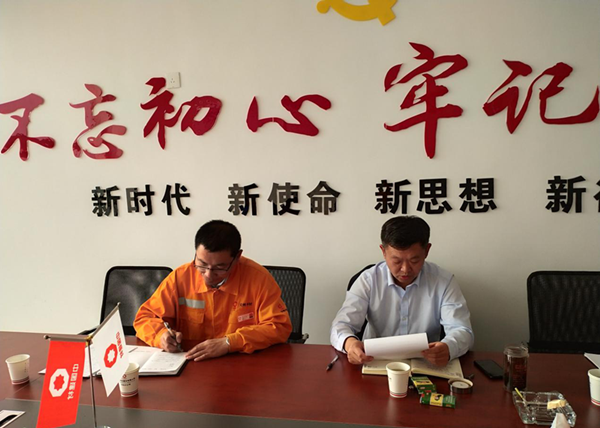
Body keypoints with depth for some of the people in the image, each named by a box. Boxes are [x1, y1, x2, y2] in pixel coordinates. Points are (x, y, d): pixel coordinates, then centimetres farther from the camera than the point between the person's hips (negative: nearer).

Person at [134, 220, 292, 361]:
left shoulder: (258, 278, -12)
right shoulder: (179, 278, -6)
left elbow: (279, 326, -13)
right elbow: (145, 317, 4)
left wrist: (228, 343, -22)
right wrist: (162, 335, -17)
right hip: (189, 364, 2)